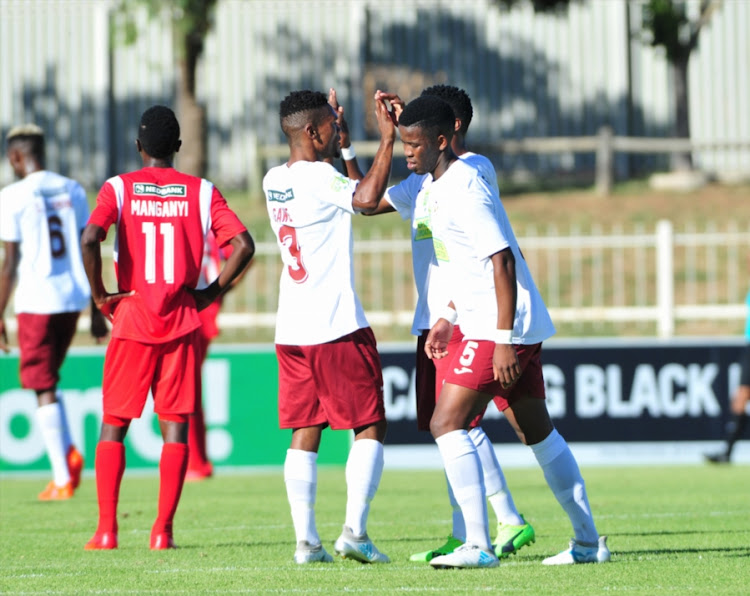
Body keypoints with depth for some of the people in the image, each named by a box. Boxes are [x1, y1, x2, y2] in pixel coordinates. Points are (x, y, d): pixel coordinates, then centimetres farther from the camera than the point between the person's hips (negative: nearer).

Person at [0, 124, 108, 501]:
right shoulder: (72, 191, 9)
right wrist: (95, 310, 16)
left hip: (36, 301, -5)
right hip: (73, 299, 5)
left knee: (44, 389, 1)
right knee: (48, 381, 22)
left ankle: (62, 479, -1)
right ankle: (68, 452, 3)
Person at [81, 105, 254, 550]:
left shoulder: (119, 189, 0)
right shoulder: (202, 192, 3)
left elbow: (90, 239, -17)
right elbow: (244, 245, -7)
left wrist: (100, 294, -5)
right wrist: (213, 292, 3)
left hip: (132, 318, -1)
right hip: (183, 322, 1)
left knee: (114, 425, 8)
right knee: (175, 425, 5)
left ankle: (106, 530, 2)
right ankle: (163, 530, 0)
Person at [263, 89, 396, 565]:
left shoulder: (275, 180, 12)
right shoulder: (318, 177, -13)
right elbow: (368, 198, -30)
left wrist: (341, 147, 33)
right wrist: (388, 138, -22)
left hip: (292, 329, 8)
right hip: (338, 327, -8)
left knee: (305, 432, 7)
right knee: (370, 427, 0)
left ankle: (306, 539, 2)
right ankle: (354, 529, -10)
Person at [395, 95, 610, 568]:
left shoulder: (464, 190, -17)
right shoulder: (443, 186, 14)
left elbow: (502, 261, -22)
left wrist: (504, 339, -24)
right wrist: (449, 317, 20)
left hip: (499, 330, -11)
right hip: (521, 329, 11)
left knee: (447, 423, -14)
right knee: (537, 430, 15)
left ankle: (478, 546, -17)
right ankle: (589, 541, 20)